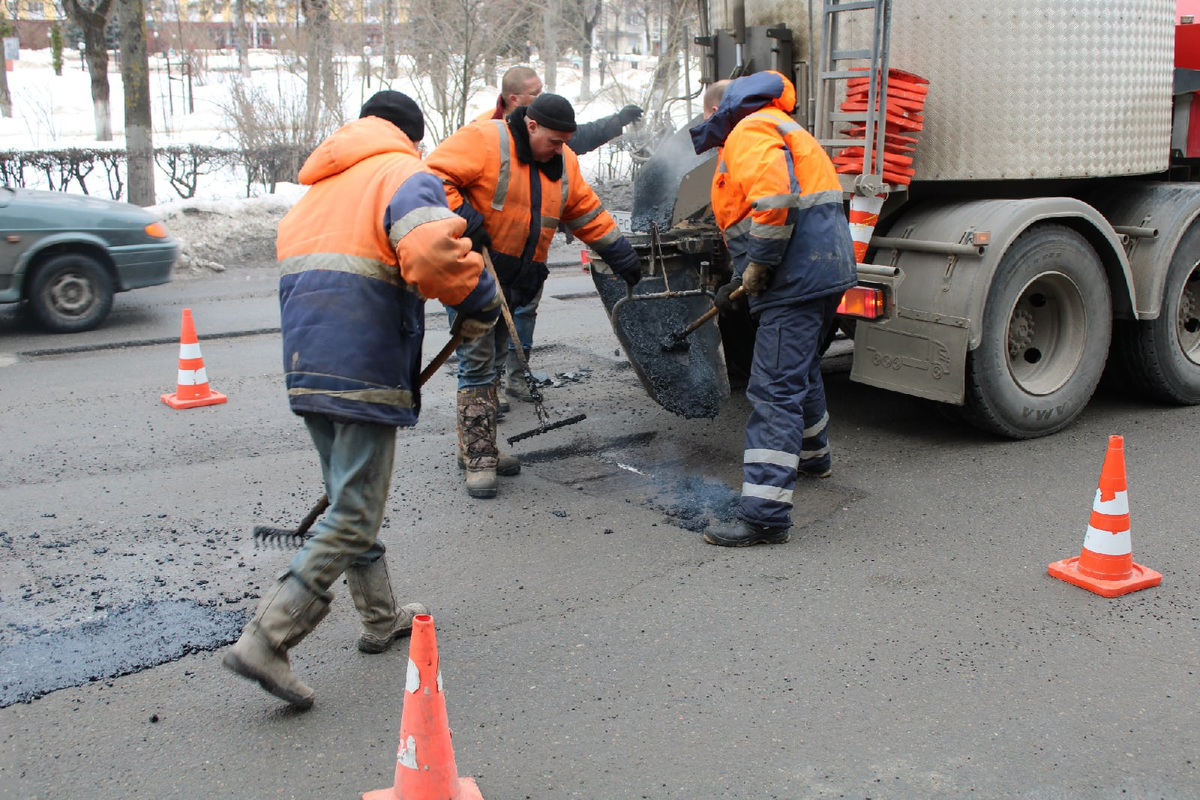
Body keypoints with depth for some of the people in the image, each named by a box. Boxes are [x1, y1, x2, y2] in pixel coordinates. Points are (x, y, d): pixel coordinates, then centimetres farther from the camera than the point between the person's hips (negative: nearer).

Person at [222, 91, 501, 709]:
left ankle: (381, 618, 33)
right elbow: (432, 250, -26)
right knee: (353, 517, -2)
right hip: (365, 371, -8)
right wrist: (481, 304, -12)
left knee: (350, 500, 20)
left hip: (305, 369, 9)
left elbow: (300, 268, 21)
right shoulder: (403, 175, -4)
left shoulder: (318, 188, 23)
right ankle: (266, 640, -5)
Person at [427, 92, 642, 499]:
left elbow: (588, 214, 18)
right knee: (478, 365, -10)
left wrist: (622, 257, 19)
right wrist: (465, 221, -23)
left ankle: (478, 449, 23)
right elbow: (434, 177, -17)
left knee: (491, 362, 14)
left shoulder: (563, 163, 10)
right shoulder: (482, 141, -13)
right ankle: (478, 459, -6)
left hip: (513, 280, 7)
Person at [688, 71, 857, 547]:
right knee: (801, 368, 29)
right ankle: (812, 455, 52)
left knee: (775, 389, -13)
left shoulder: (749, 133, -7)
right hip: (824, 269, 11)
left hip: (798, 276, -11)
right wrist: (740, 284, 26)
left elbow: (774, 199, -27)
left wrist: (756, 270, -18)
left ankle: (765, 514, -15)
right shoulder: (775, 130, 28)